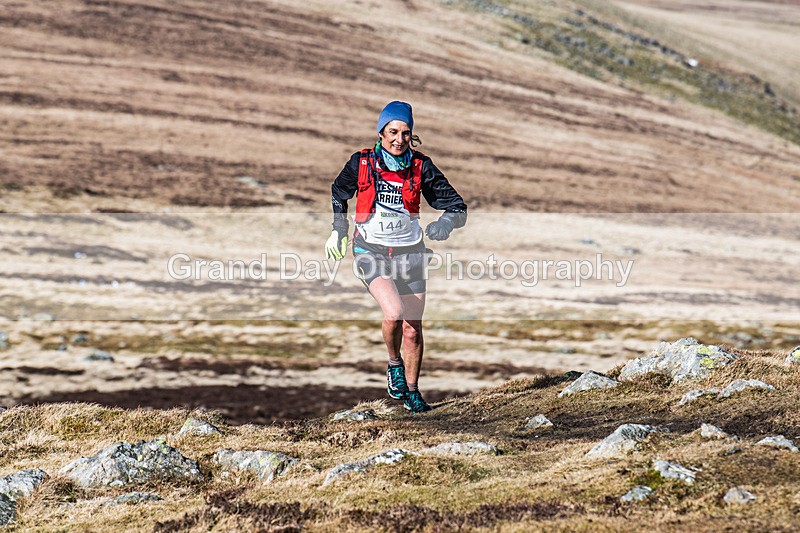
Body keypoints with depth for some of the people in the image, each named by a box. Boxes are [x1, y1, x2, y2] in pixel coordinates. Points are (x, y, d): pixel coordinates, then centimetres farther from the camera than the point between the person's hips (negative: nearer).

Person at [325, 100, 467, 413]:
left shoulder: (421, 167, -6)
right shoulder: (361, 163, -7)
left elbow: (457, 208, -6)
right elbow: (338, 193, 15)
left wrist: (445, 223, -27)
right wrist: (339, 229, 14)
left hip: (410, 252, 2)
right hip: (371, 252, -2)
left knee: (412, 329, 6)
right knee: (394, 313, -25)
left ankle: (411, 392, 28)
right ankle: (394, 363, 5)